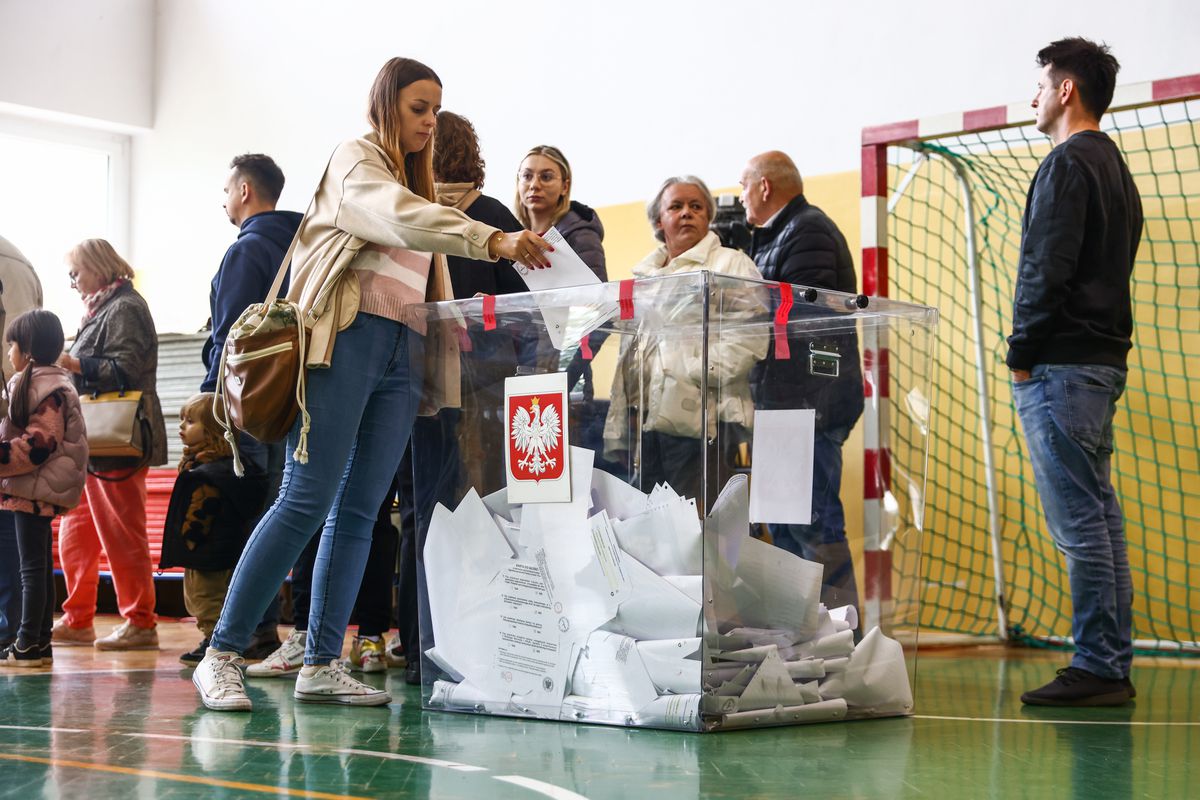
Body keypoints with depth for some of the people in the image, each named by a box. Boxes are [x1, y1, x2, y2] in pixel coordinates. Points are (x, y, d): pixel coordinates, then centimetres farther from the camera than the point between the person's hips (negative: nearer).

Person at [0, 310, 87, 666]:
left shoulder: (45, 386, -16)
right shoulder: (50, 381, 15)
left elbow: (40, 442, -22)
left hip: (34, 489, -10)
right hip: (38, 489, 10)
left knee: (32, 567, -6)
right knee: (41, 566, 13)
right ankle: (39, 642, 19)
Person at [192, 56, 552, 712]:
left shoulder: (416, 185, 26)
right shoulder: (356, 161, 3)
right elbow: (401, 216, -19)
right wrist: (494, 241, -30)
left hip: (402, 356, 7)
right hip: (347, 339, -7)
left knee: (359, 511, 2)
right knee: (306, 500, -12)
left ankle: (321, 664, 4)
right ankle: (222, 655, -8)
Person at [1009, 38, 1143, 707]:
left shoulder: (1068, 164, -10)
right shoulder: (1116, 168, 21)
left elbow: (1048, 270, -18)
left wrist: (1023, 353, -9)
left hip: (1062, 367, -10)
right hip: (1105, 359, 10)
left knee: (1079, 522, -9)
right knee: (1101, 516, 10)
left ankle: (1096, 668, -7)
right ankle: (1113, 665, 14)